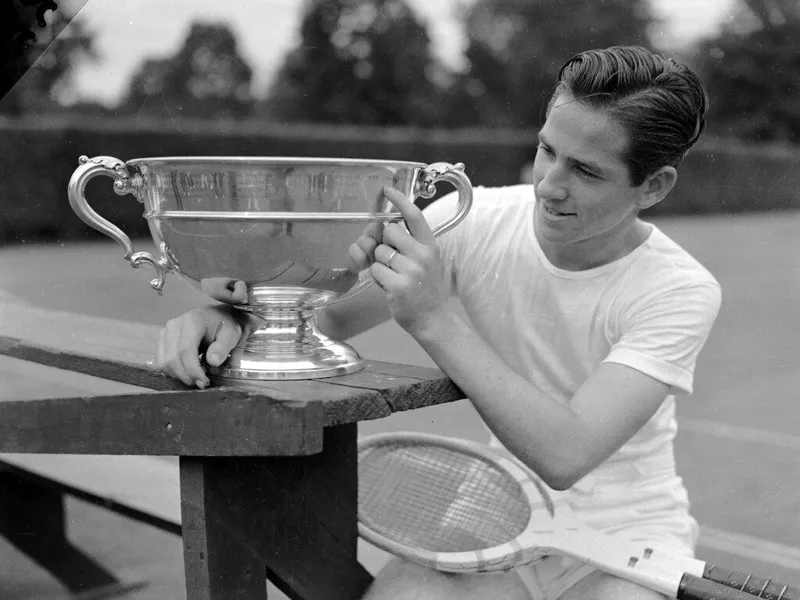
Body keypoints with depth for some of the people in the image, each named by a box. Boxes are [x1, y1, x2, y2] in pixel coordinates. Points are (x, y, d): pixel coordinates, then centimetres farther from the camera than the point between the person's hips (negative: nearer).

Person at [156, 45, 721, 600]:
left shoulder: (680, 292, -19)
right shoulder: (475, 220, -10)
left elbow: (563, 457, -31)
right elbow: (319, 310, -10)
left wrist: (434, 319, -38)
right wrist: (231, 310, -32)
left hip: (628, 537, -1)